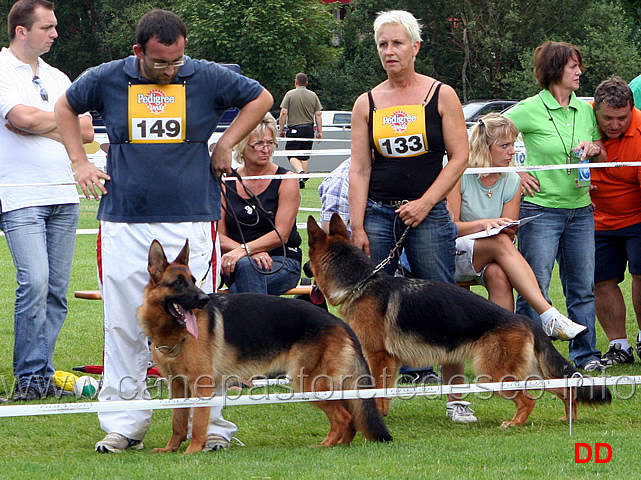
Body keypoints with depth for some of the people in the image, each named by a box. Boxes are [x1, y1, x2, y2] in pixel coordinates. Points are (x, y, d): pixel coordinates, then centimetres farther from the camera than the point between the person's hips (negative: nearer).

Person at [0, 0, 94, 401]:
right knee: (34, 283, -16)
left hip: (64, 195, 6)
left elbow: (87, 132, 11)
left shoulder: (57, 78, 18)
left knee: (57, 289, 3)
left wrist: (42, 124, -6)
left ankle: (43, 374, 9)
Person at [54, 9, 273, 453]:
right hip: (123, 224, 1)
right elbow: (66, 107, 23)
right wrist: (80, 162, 13)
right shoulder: (107, 80, 4)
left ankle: (209, 425, 4)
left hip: (191, 222, -1)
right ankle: (124, 425, 11)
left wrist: (225, 145, 9)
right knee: (123, 328, 3)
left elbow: (261, 98, 16)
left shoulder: (207, 78, 1)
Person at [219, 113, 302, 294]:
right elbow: (219, 235, 2)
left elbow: (281, 235, -8)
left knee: (246, 265, -36)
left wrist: (244, 251, -23)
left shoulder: (286, 180, 2)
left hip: (283, 261, -2)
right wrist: (253, 252, -16)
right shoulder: (226, 183, 9)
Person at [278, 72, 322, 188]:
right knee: (304, 156, 10)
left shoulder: (290, 94, -3)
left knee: (292, 155, -4)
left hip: (294, 128, -4)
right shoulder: (313, 95, 7)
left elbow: (283, 113, -7)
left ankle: (301, 172, -28)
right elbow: (318, 115, 5)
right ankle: (302, 181, 8)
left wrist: (281, 129, 0)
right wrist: (319, 131, 8)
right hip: (309, 128, 4)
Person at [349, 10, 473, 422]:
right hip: (378, 214, 2)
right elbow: (359, 170, 5)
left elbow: (459, 157, -1)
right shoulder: (367, 103, 8)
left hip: (428, 215, -2)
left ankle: (456, 397, 5)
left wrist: (425, 203, -11)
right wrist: (357, 228, -4)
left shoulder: (441, 96, 2)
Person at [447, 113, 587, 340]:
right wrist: (484, 224, -26)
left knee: (499, 275, -34)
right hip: (451, 256, -4)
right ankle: (549, 317, -42)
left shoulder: (512, 182, 6)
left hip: (487, 263, 4)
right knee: (500, 243, -33)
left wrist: (506, 229, -21)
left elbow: (508, 235, 4)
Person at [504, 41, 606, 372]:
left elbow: (603, 160, 20)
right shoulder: (530, 110, -7)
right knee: (535, 289, -4)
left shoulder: (584, 109, 11)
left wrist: (594, 149, -3)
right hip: (541, 210, -5)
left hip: (580, 210, 5)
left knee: (582, 287, 7)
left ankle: (584, 354, 15)